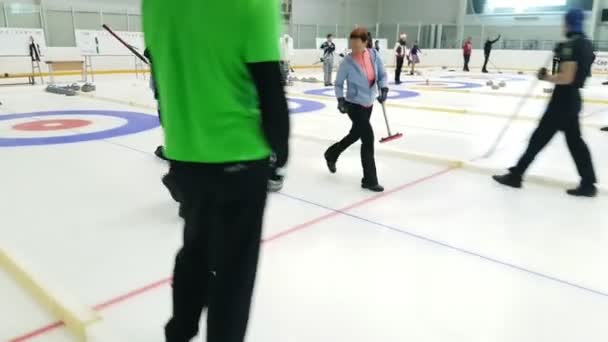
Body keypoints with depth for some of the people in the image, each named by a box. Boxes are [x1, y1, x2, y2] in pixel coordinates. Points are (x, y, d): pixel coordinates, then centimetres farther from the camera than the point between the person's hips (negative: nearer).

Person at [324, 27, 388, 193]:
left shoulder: (374, 55, -6)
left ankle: (331, 154, 48)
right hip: (354, 104, -6)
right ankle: (369, 180, 0)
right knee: (368, 137, -11)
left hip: (368, 104, 6)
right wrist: (340, 99, -19)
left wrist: (384, 89, -13)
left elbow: (382, 74, 4)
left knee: (355, 135, 22)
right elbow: (339, 83, -5)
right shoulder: (347, 62, -16)